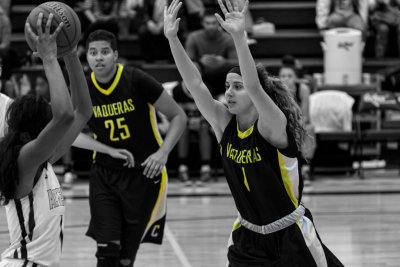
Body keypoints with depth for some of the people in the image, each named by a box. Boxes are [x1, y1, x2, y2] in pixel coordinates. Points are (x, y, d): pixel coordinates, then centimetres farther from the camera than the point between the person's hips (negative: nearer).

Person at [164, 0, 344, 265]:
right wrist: (172, 37, -22)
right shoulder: (225, 125, -3)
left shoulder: (273, 127, -18)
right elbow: (194, 84, -12)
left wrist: (240, 37, -48)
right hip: (248, 236, 5)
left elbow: (254, 87, -36)